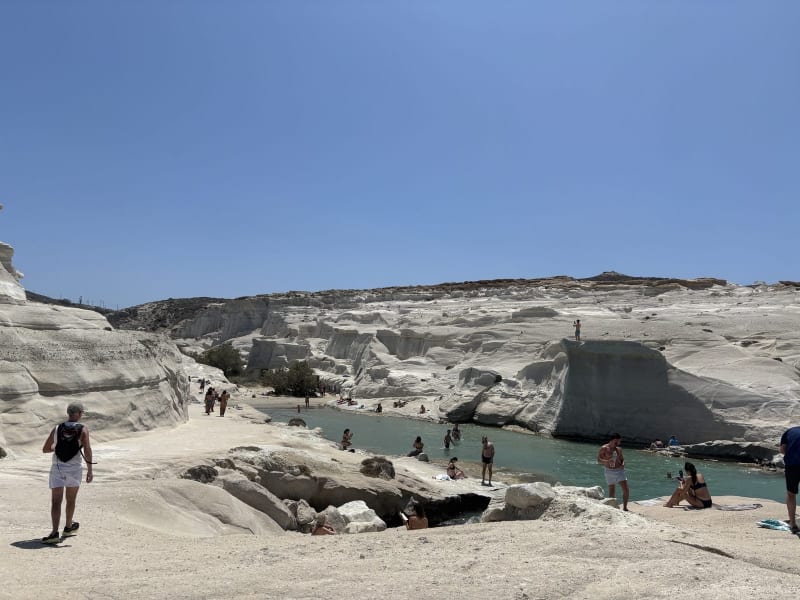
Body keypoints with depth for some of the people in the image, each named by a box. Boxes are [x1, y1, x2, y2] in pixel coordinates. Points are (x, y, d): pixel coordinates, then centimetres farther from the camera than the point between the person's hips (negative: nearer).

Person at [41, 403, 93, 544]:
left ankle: (55, 532, -15)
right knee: (71, 500, 18)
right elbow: (87, 449, -13)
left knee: (56, 502, -2)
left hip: (57, 468, 1)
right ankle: (68, 527, 34)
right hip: (74, 468, -1)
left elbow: (45, 449, 14)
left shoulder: (57, 429, 7)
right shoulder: (83, 429, -2)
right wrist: (89, 470, -13)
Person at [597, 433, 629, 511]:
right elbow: (599, 460, -10)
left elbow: (622, 459, 20)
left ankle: (625, 508, 11)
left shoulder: (619, 449, 11)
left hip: (619, 471, 5)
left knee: (626, 490, -3)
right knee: (612, 492, -1)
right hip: (609, 471, -4)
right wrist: (607, 461, -29)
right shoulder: (604, 448, -6)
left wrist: (623, 464, -4)